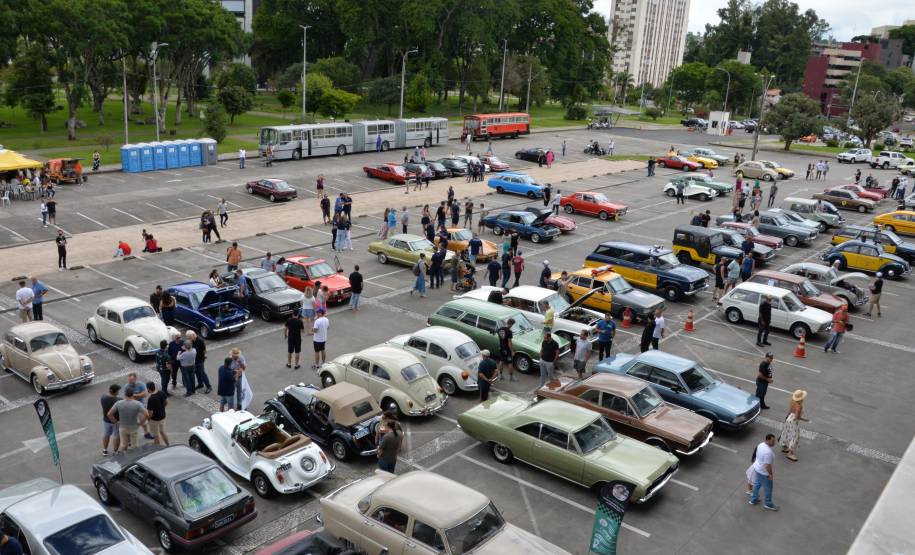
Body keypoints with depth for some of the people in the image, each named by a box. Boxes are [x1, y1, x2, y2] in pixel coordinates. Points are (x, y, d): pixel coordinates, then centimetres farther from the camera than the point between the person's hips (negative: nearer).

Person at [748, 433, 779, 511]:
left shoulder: (761, 444, -5)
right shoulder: (768, 452, -34)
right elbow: (768, 465, -29)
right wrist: (770, 474, -17)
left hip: (757, 468, 9)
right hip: (764, 472, -9)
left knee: (757, 484, 25)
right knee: (768, 488, 13)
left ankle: (753, 499, 40)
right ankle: (768, 504, 32)